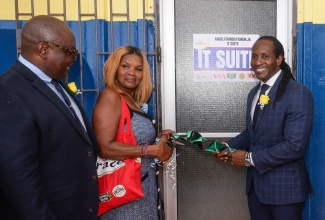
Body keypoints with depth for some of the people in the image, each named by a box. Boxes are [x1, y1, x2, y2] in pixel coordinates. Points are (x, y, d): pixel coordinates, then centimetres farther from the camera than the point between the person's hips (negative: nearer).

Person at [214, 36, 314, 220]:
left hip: (284, 186, -7)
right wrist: (229, 147, -2)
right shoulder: (254, 93, 8)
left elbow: (295, 146, -23)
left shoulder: (299, 93, -16)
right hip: (256, 182, 7)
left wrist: (250, 158, -18)